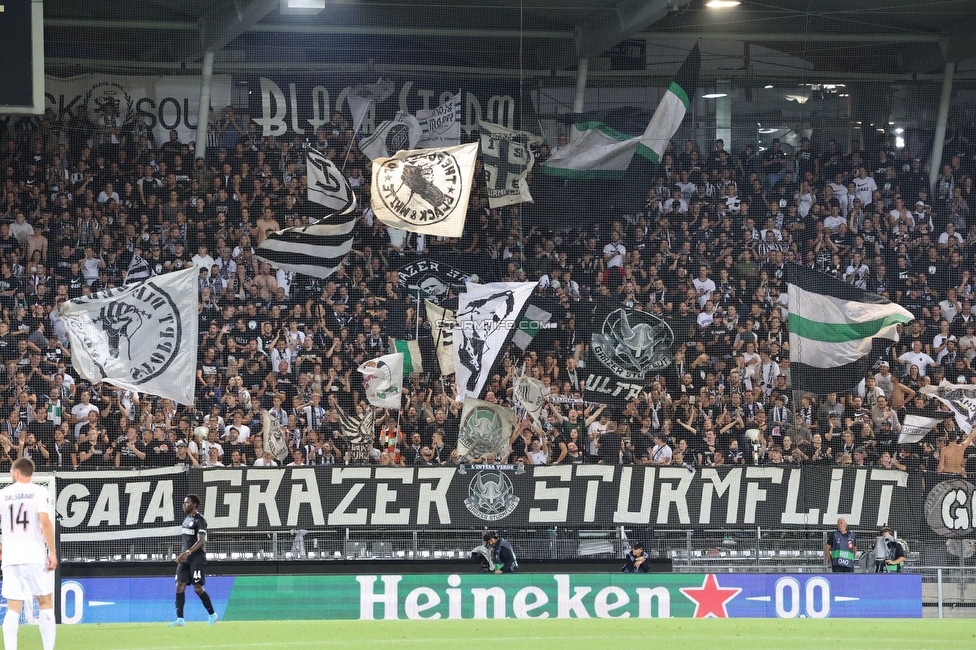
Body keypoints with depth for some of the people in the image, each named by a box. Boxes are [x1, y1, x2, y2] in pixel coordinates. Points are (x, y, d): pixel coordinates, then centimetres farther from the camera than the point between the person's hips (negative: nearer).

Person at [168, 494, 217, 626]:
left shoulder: (199, 520, -12)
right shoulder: (187, 519, 15)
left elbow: (201, 541, -21)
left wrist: (187, 553, -31)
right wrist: (183, 555, 19)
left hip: (196, 558, -8)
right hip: (185, 558, 8)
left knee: (198, 588, -8)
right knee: (180, 586, -2)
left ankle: (212, 614, 10)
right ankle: (180, 619, -3)